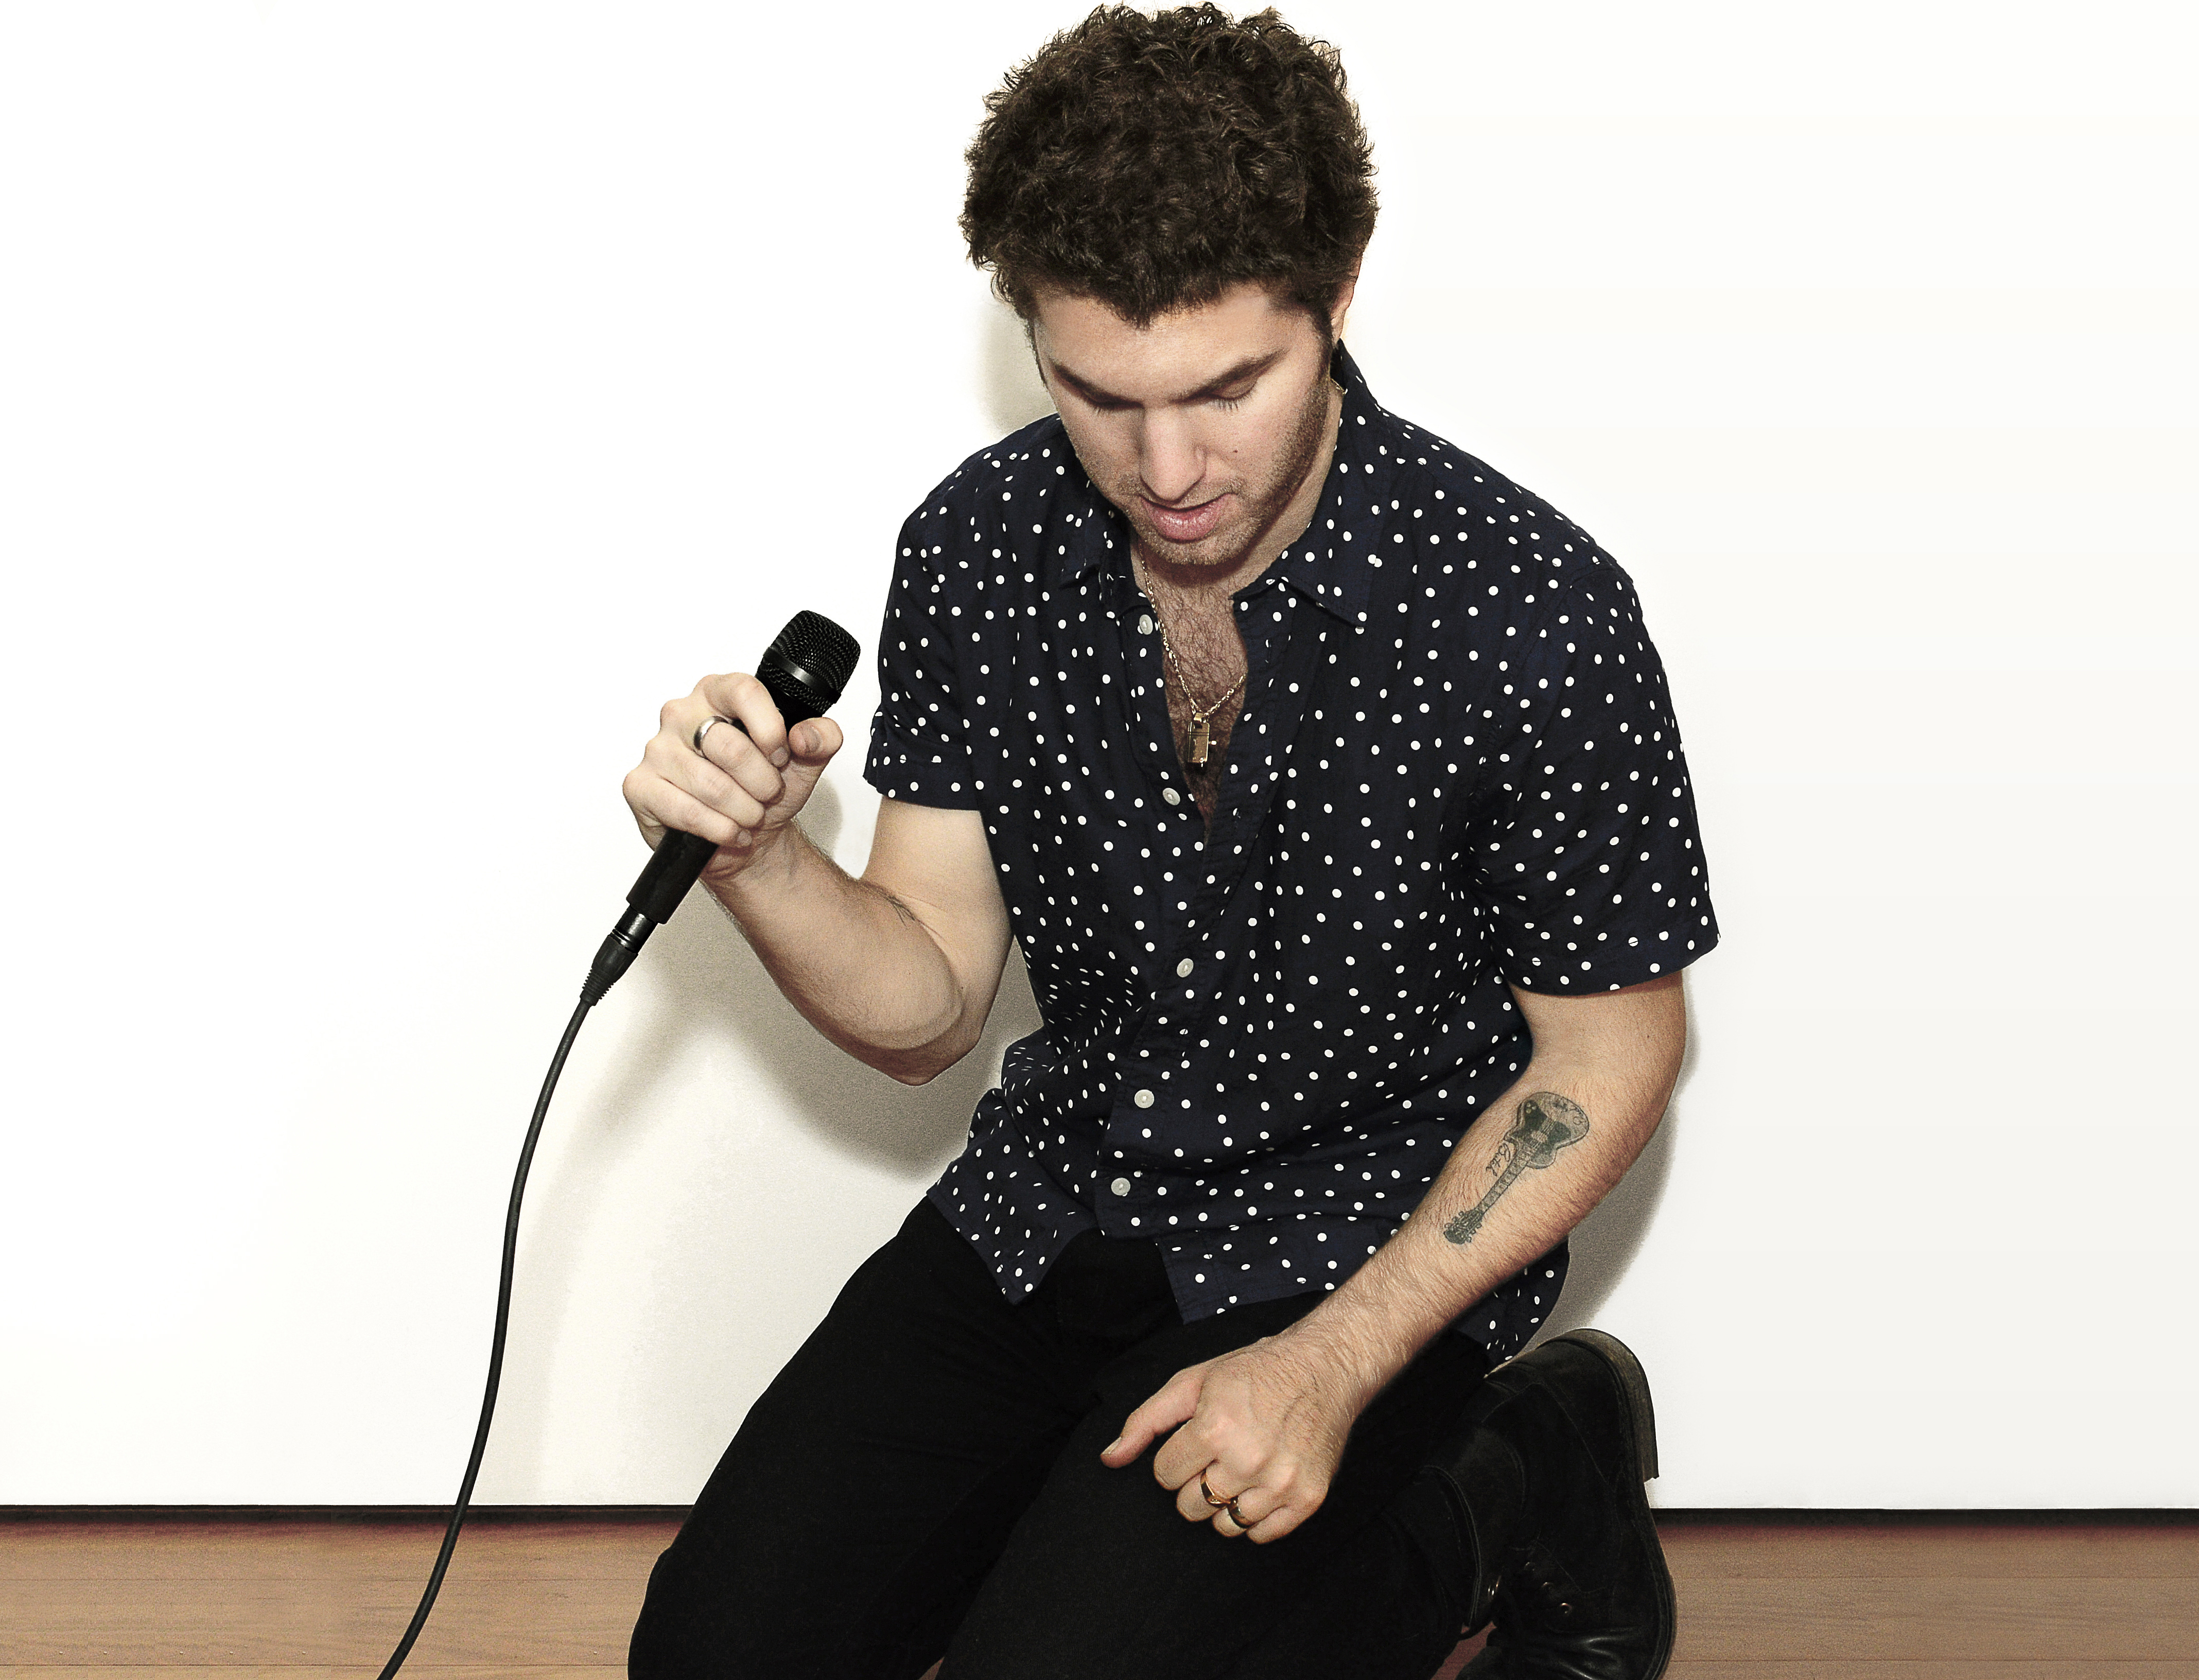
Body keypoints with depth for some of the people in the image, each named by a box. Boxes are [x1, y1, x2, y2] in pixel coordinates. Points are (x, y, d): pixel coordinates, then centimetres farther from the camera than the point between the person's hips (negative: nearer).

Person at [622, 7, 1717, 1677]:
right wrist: (757, 858, -25)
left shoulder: (1526, 611, -22)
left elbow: (1609, 1050, -10)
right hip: (1050, 1209, 5)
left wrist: (1333, 1363, -19)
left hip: (1369, 1244, -5)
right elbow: (926, 1008, -3)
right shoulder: (977, 550, -9)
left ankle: (1491, 1511, 2)